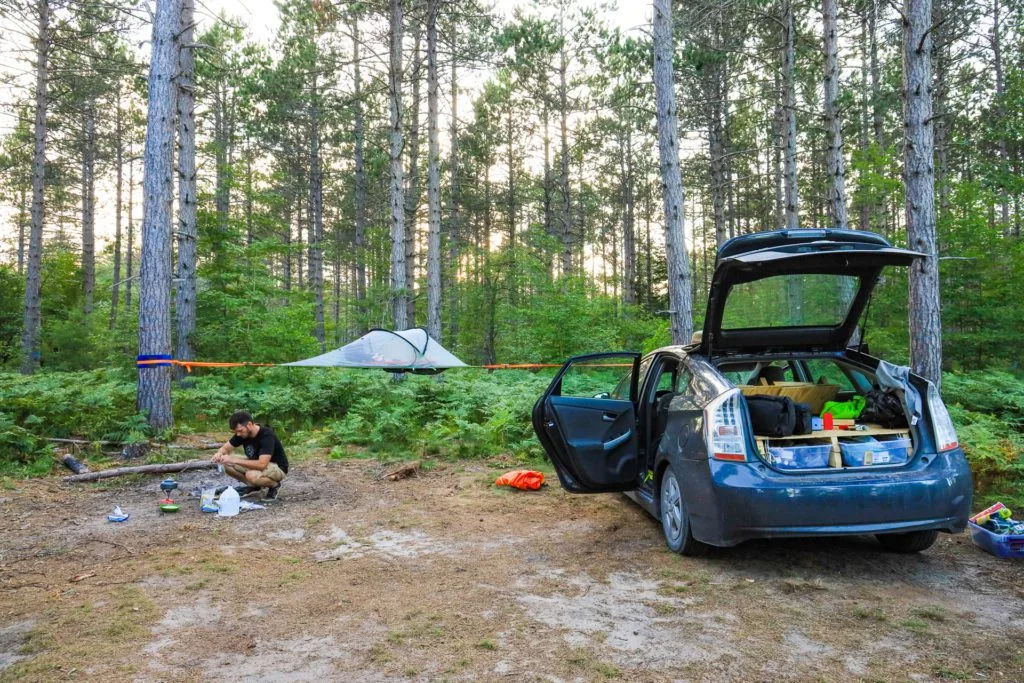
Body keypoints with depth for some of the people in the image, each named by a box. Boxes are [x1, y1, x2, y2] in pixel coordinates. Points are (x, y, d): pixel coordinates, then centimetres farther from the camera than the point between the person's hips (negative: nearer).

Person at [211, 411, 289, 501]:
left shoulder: (266, 435, -30)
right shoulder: (242, 433, -8)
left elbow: (261, 464, -38)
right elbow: (225, 448, 2)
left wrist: (234, 460, -38)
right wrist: (219, 454, -23)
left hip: (277, 467, -8)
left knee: (252, 475, -37)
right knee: (227, 465, -9)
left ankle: (274, 485, -6)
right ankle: (253, 486, 8)